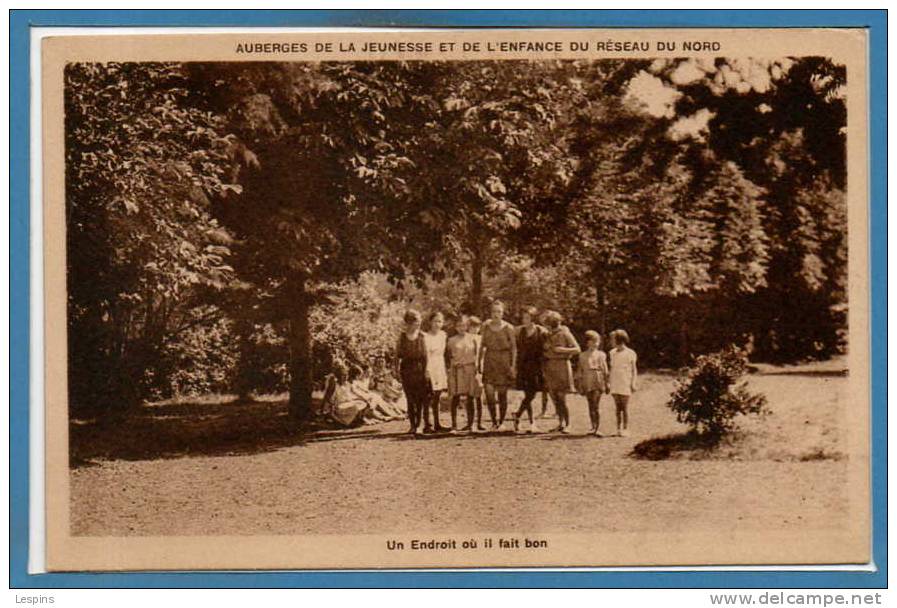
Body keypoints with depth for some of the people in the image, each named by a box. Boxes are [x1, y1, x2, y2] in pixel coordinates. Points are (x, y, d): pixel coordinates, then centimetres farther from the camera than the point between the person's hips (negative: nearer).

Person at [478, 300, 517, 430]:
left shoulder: (508, 328, -4)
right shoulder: (486, 326, 4)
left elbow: (514, 348, -1)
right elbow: (482, 345, 12)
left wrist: (513, 366, -7)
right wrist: (480, 361, 5)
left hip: (504, 361, -2)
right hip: (489, 361, 2)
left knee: (502, 393, 3)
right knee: (489, 392, -11)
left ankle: (501, 422, 18)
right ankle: (494, 421, 2)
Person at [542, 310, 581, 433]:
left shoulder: (565, 334, -6)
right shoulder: (548, 335, 12)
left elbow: (577, 349, -8)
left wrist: (562, 350, -17)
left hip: (562, 366, -6)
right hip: (550, 367, 6)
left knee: (562, 398, -8)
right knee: (554, 398, 6)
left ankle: (567, 425, -1)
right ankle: (560, 423, 15)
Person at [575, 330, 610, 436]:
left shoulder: (601, 355, 9)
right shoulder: (582, 356, 9)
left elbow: (605, 371, 10)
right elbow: (579, 371, 9)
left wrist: (606, 384, 7)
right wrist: (579, 386, 5)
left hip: (598, 381, -1)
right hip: (587, 382, 1)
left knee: (595, 406, -9)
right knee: (591, 406, 5)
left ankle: (596, 428, -7)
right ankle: (594, 427, 15)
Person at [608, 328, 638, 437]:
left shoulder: (630, 353, -2)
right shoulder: (613, 353, 12)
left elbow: (634, 370, 1)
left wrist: (633, 383, -7)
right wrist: (609, 382, 12)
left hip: (625, 384, -4)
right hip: (615, 384, 4)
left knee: (625, 407, -4)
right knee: (618, 407, 5)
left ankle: (625, 429, 0)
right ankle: (619, 428, 8)